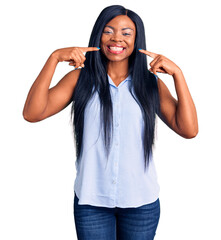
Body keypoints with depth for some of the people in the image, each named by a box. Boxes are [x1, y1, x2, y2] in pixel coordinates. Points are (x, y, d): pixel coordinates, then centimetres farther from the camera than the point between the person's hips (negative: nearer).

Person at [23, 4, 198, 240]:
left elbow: (189, 130, -9)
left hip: (142, 201, 1)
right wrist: (54, 57, -18)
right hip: (91, 200, -1)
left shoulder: (151, 83, 1)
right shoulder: (80, 78, -1)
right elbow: (32, 113, -12)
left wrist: (177, 73, -14)